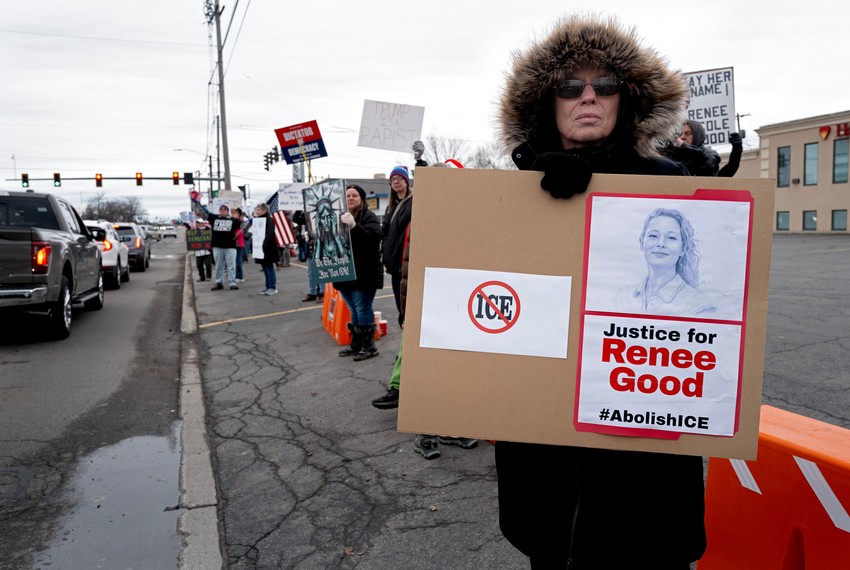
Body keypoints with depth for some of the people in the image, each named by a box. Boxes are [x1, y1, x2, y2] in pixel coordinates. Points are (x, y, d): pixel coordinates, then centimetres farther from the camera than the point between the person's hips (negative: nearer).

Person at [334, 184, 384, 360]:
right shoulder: (342, 217, 16)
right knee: (354, 310, 13)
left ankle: (369, 346, 3)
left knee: (363, 308, -6)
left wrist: (354, 226, -37)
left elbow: (372, 238, -24)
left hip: (364, 272, -7)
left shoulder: (369, 217, -6)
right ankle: (356, 345, 22)